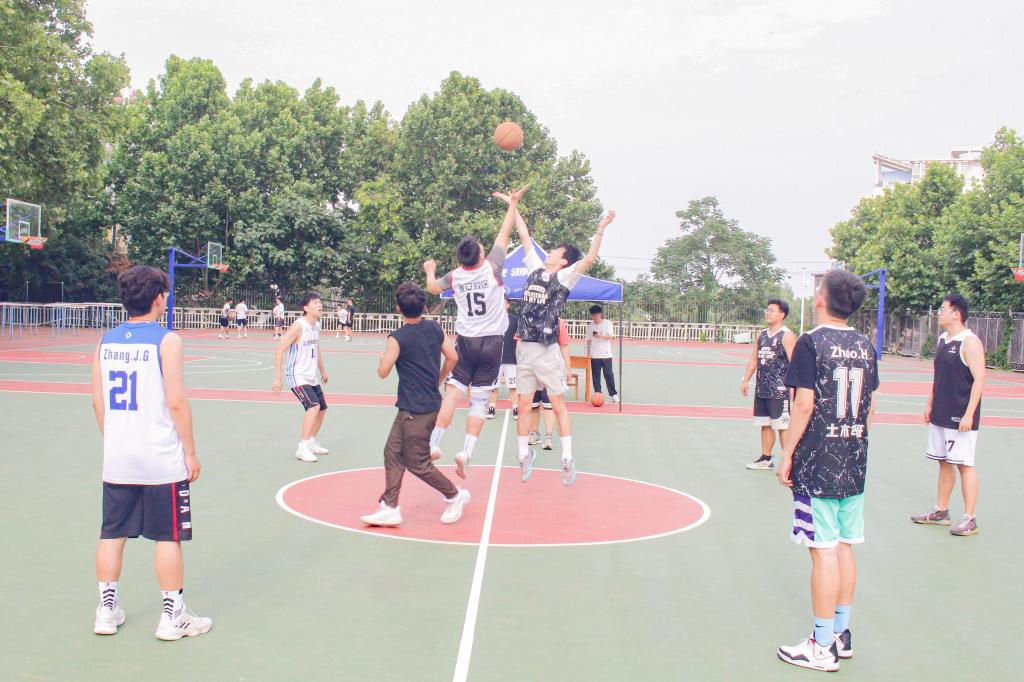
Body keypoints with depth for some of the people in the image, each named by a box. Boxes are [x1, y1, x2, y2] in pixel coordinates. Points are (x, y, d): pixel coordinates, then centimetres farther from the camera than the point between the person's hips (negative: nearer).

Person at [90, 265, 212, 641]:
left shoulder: (106, 340, 5)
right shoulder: (166, 340, -12)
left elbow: (98, 402, 9)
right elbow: (176, 403, -14)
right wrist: (190, 452, -6)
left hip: (116, 459, 6)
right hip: (162, 460, -5)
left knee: (112, 533, 14)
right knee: (168, 537, 4)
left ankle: (107, 610, 24)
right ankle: (173, 616, 13)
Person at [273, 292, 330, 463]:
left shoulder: (317, 325, 6)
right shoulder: (299, 326, -19)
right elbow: (280, 350, -20)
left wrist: (323, 371, 27)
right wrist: (277, 378, -23)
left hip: (311, 377, 9)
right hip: (297, 376, -9)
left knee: (322, 409, 15)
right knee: (314, 406, -24)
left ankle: (312, 442, 34)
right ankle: (302, 448, -19)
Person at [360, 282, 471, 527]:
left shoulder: (398, 338, -16)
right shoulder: (435, 328, 4)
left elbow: (383, 372, -11)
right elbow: (453, 357, 10)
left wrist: (382, 358, 11)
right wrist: (438, 380, 24)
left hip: (415, 410, -8)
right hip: (430, 402, 8)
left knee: (417, 463, 3)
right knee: (393, 453, 12)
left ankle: (455, 496, 15)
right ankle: (390, 508, 13)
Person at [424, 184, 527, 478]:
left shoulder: (455, 275, 2)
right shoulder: (491, 267, -7)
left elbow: (433, 288, 21)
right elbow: (504, 235, 1)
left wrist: (430, 271, 42)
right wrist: (513, 204, 10)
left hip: (465, 341, 2)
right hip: (492, 341, -2)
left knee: (453, 392, 4)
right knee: (479, 400, -1)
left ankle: (434, 444, -1)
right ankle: (466, 452, -8)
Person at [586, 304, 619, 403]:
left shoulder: (608, 323, 0)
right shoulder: (590, 326, 7)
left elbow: (610, 336, -10)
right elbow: (588, 340, 9)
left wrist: (600, 336, -27)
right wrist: (588, 353, 5)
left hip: (606, 354, -2)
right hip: (594, 355, 2)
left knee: (608, 374, -2)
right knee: (596, 375, 3)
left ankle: (613, 394, 6)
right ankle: (598, 394, 9)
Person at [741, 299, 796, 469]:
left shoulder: (787, 335, -9)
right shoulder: (762, 335, 13)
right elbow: (754, 359, 18)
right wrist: (746, 380, 12)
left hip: (779, 390, -7)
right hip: (761, 389, 7)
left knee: (782, 426, -3)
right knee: (765, 425, 14)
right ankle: (765, 459, 24)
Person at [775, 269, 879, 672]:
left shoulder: (811, 343, -12)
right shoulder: (864, 346, 8)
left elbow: (804, 405, -16)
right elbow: (870, 406, 12)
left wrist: (786, 455, -9)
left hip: (816, 464, -7)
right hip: (854, 464, 7)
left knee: (824, 550, -2)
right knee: (844, 547, 14)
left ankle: (822, 647, 6)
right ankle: (841, 634, 25)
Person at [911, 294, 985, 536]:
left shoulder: (969, 342, -14)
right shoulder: (942, 340, 12)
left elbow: (979, 380, -18)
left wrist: (969, 414, -21)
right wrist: (930, 405, 17)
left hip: (960, 417, -8)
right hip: (940, 415, 8)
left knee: (964, 464, -3)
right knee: (944, 462, 14)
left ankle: (969, 519, 4)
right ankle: (941, 511, 24)